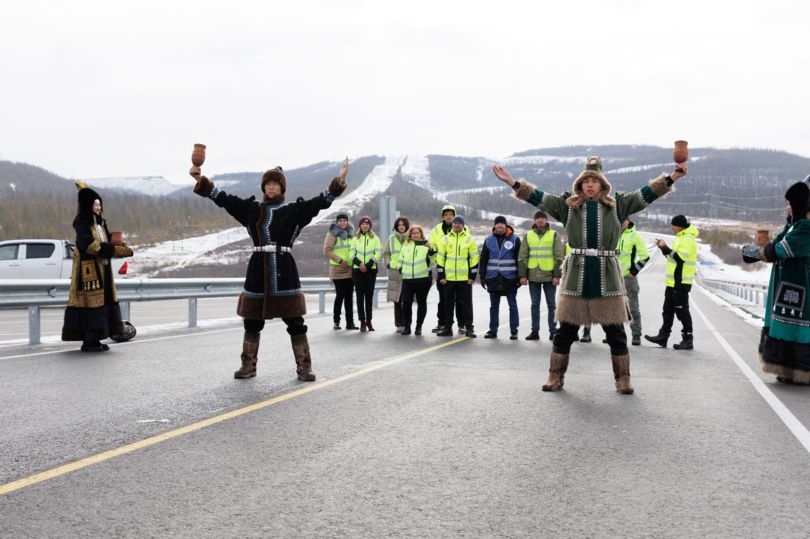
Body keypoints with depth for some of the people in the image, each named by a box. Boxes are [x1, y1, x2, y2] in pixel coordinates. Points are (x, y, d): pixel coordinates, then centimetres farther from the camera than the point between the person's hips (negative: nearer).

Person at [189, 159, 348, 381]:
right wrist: (200, 179, 1)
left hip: (285, 271, -2)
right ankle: (248, 365, 22)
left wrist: (339, 180, -18)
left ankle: (304, 367, 6)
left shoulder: (294, 210, 4)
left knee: (295, 323, -1)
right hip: (258, 271, 3)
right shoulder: (250, 209, 10)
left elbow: (320, 201, -6)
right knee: (252, 322, 9)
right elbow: (223, 198, 8)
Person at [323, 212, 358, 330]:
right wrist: (340, 260, -17)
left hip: (350, 270, 6)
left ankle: (350, 322, 8)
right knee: (340, 295, -6)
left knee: (349, 296, 6)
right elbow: (327, 251, -11)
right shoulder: (333, 234, -3)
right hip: (338, 269, -6)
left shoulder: (350, 233, 16)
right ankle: (336, 321, 6)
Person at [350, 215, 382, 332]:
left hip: (371, 270, 0)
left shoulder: (375, 238, 8)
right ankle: (362, 321, -2)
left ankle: (368, 320, 9)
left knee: (369, 295, 2)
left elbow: (378, 254, -1)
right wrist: (359, 263, -15)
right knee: (360, 295, -3)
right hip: (357, 270, 1)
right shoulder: (355, 239, 11)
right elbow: (352, 254, 3)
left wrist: (368, 265, -13)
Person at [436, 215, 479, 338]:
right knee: (448, 303, 8)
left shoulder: (469, 239, 1)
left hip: (465, 278, -2)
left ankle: (469, 328, 8)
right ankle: (447, 328, 17)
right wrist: (441, 275, 2)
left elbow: (475, 258, 2)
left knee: (467, 303, 2)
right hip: (449, 277, 2)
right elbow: (440, 258, 8)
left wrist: (472, 276, -4)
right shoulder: (446, 239, 6)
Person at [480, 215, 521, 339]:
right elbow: (483, 259, 10)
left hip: (510, 278, -3)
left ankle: (514, 331, 9)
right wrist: (482, 276, 5)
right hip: (493, 278, 3)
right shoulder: (489, 240, 7)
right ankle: (493, 330, 16)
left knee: (512, 305, 3)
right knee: (494, 306, 9)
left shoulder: (514, 240, 0)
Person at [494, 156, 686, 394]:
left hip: (607, 275, 0)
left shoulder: (617, 205, 7)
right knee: (566, 330, 5)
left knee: (615, 331, 4)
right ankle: (556, 377, 14)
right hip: (576, 275, 0)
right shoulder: (568, 205, 6)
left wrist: (671, 178, -5)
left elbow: (647, 194, 4)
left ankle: (623, 379, 14)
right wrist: (513, 182, -4)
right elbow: (538, 197, 3)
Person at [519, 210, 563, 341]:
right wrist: (522, 275, 0)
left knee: (551, 305, 3)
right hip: (533, 276, 2)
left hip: (549, 275, -2)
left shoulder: (554, 235, 2)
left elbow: (559, 257, -1)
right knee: (535, 305, 7)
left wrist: (557, 275, -7)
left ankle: (553, 330, 10)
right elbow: (522, 257, 7)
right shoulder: (528, 235, 8)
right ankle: (535, 331, 12)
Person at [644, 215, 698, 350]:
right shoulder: (680, 238, 17)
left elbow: (680, 257, -24)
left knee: (682, 311, -5)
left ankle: (688, 340, 2)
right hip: (673, 282, 10)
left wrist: (665, 248, -18)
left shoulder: (687, 239, -15)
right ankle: (663, 337, 18)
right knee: (668, 310, 13)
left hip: (681, 282, -10)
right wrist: (664, 248, 9)